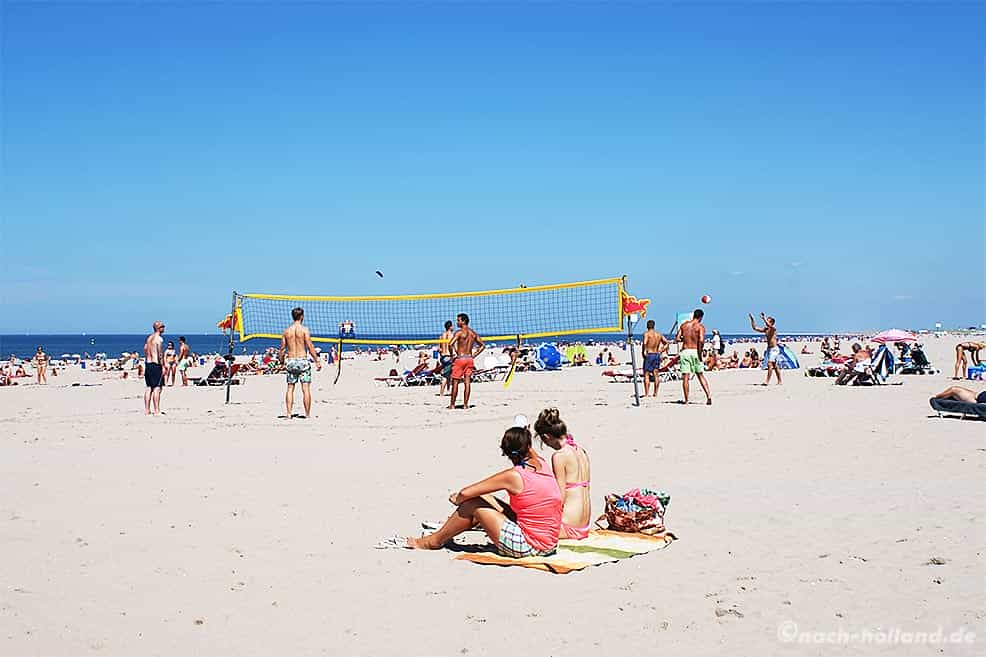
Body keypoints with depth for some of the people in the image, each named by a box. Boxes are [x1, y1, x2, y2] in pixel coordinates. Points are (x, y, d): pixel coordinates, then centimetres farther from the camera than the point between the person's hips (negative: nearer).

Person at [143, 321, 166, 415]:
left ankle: (147, 410, 13)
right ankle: (157, 411, -10)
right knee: (157, 388, -8)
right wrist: (163, 366, -15)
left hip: (148, 364, 9)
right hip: (156, 364, -8)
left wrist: (147, 363, 18)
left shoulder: (149, 338, 14)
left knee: (149, 388, 12)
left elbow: (145, 350, 15)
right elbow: (160, 353, -17)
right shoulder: (159, 338, -11)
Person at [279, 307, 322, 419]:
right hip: (302, 360, -4)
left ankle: (288, 414, 4)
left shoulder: (286, 331, 6)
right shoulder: (304, 329, -7)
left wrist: (281, 362, 18)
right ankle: (307, 414, 0)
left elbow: (282, 348, 7)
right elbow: (310, 347, -10)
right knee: (306, 388, -1)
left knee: (290, 388, 9)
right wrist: (317, 360, -5)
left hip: (290, 361, 4)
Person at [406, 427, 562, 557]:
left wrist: (457, 499, 7)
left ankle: (434, 541, 21)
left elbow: (465, 493, -11)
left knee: (472, 504, 2)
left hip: (527, 547, -8)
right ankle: (447, 528, 39)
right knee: (485, 499, 18)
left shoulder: (514, 476, -18)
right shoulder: (542, 464, 0)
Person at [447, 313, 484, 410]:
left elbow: (450, 344, -23)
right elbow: (482, 346, 15)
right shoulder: (473, 333, 10)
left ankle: (452, 404, 6)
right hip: (469, 359, 6)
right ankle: (465, 404, 3)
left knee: (455, 382, 2)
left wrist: (452, 354, -8)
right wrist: (473, 355, 13)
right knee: (467, 382, 4)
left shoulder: (459, 332, -10)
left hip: (460, 358, -6)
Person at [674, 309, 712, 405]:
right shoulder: (700, 327, -2)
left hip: (685, 351, 1)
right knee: (700, 375, 12)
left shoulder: (684, 324, 7)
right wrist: (700, 352, -9)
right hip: (695, 351, -1)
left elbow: (677, 339, 4)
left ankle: (686, 400, 1)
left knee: (685, 376, 2)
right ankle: (709, 396, 4)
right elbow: (701, 340, -18)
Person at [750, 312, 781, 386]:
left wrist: (764, 318, -33)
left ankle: (767, 381, -21)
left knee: (770, 364, -17)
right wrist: (752, 319, 3)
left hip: (774, 349, -9)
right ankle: (779, 381, 19)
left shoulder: (773, 328, -12)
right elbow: (755, 328, 11)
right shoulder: (765, 329, 9)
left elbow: (769, 325, -35)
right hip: (769, 349, 9)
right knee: (775, 366, 12)